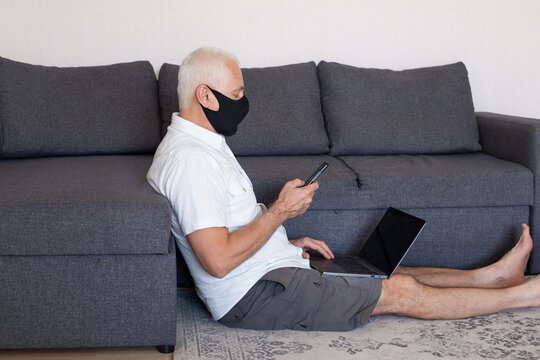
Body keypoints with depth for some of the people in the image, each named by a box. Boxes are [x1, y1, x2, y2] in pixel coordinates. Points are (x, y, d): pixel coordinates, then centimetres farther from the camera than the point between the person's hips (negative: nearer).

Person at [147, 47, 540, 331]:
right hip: (255, 294, -10)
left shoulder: (202, 144, 11)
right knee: (401, 291, -2)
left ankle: (491, 275, 29)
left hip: (270, 267, 10)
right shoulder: (190, 159, -24)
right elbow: (218, 260, -30)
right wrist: (280, 211, -19)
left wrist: (288, 244, 11)